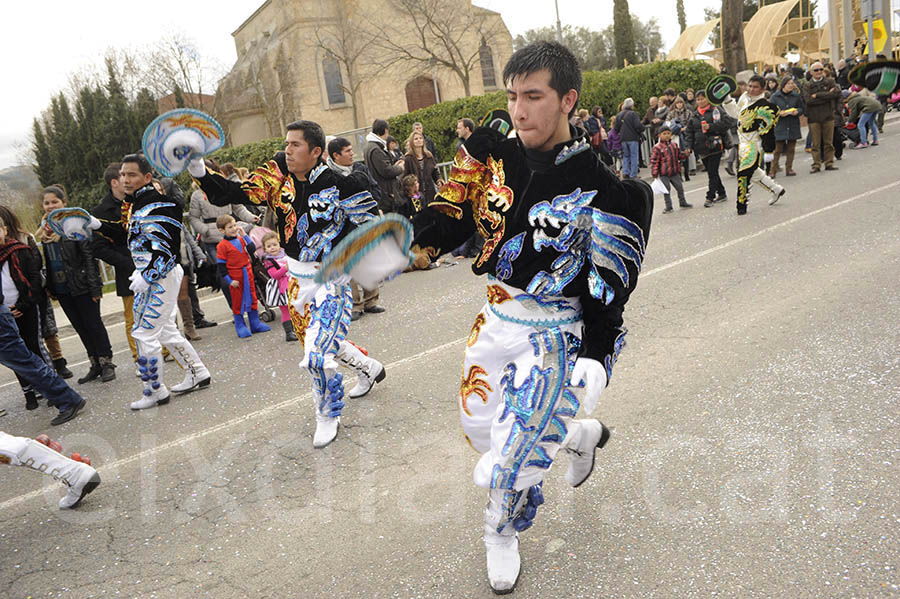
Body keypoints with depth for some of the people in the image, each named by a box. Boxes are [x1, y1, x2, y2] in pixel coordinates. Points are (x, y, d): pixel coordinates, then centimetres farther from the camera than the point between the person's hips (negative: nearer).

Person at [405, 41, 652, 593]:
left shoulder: (599, 189, -17)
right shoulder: (496, 155, -3)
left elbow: (608, 287, -13)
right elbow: (452, 217, 4)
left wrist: (595, 356, -16)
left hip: (556, 334, -6)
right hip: (497, 319, 6)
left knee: (515, 453, -3)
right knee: (481, 428, 19)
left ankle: (503, 539, 30)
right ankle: (581, 436, 44)